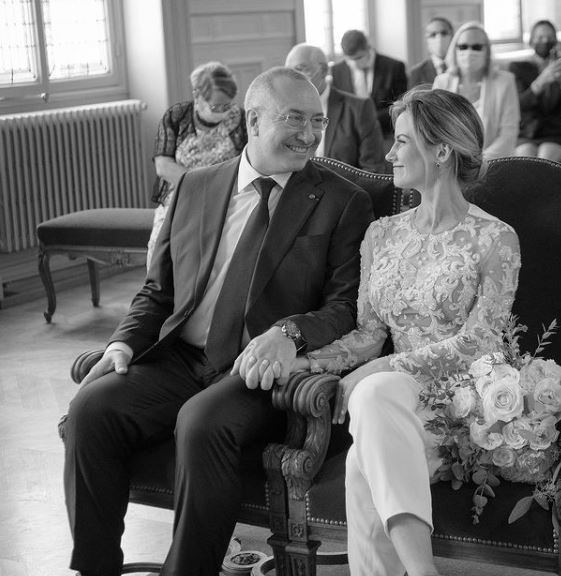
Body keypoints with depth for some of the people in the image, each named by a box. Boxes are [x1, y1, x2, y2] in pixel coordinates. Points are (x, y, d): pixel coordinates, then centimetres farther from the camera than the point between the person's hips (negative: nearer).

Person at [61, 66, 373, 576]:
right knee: (91, 406, -20)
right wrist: (125, 342, -1)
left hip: (262, 371, -4)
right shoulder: (195, 187, 16)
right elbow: (157, 290, 18)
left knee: (203, 423, -33)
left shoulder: (344, 203, 5)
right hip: (180, 359, 4)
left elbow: (348, 307, -4)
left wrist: (291, 334, -24)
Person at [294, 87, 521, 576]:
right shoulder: (382, 234, 15)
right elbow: (369, 332, 13)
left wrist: (379, 370, -18)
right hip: (397, 394, 4)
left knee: (368, 463, -35)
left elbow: (478, 344, -11)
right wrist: (312, 360, -8)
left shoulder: (495, 239, -2)